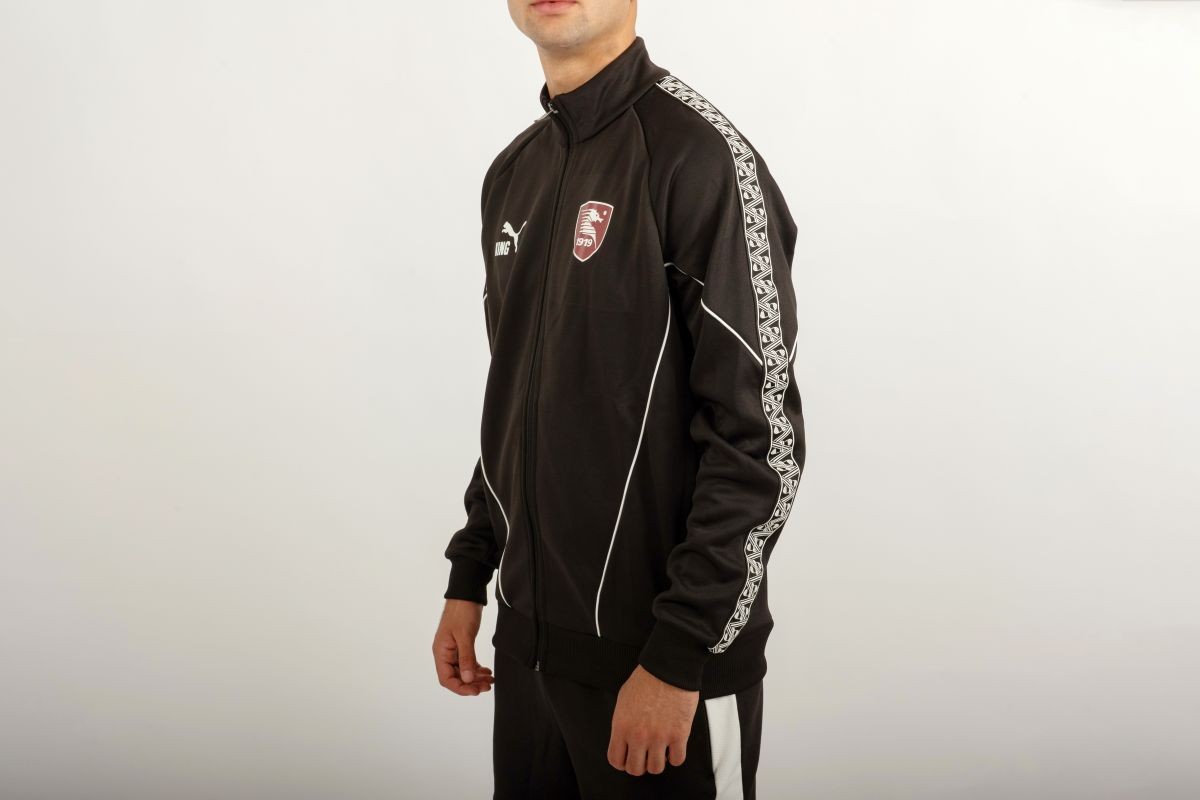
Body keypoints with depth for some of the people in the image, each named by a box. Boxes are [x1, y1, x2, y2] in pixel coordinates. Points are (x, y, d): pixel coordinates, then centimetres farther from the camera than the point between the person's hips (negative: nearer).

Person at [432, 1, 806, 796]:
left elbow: (762, 436, -18)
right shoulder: (513, 173, 9)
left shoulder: (700, 153, -15)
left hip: (659, 651, -7)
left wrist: (680, 656, -18)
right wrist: (469, 577, 13)